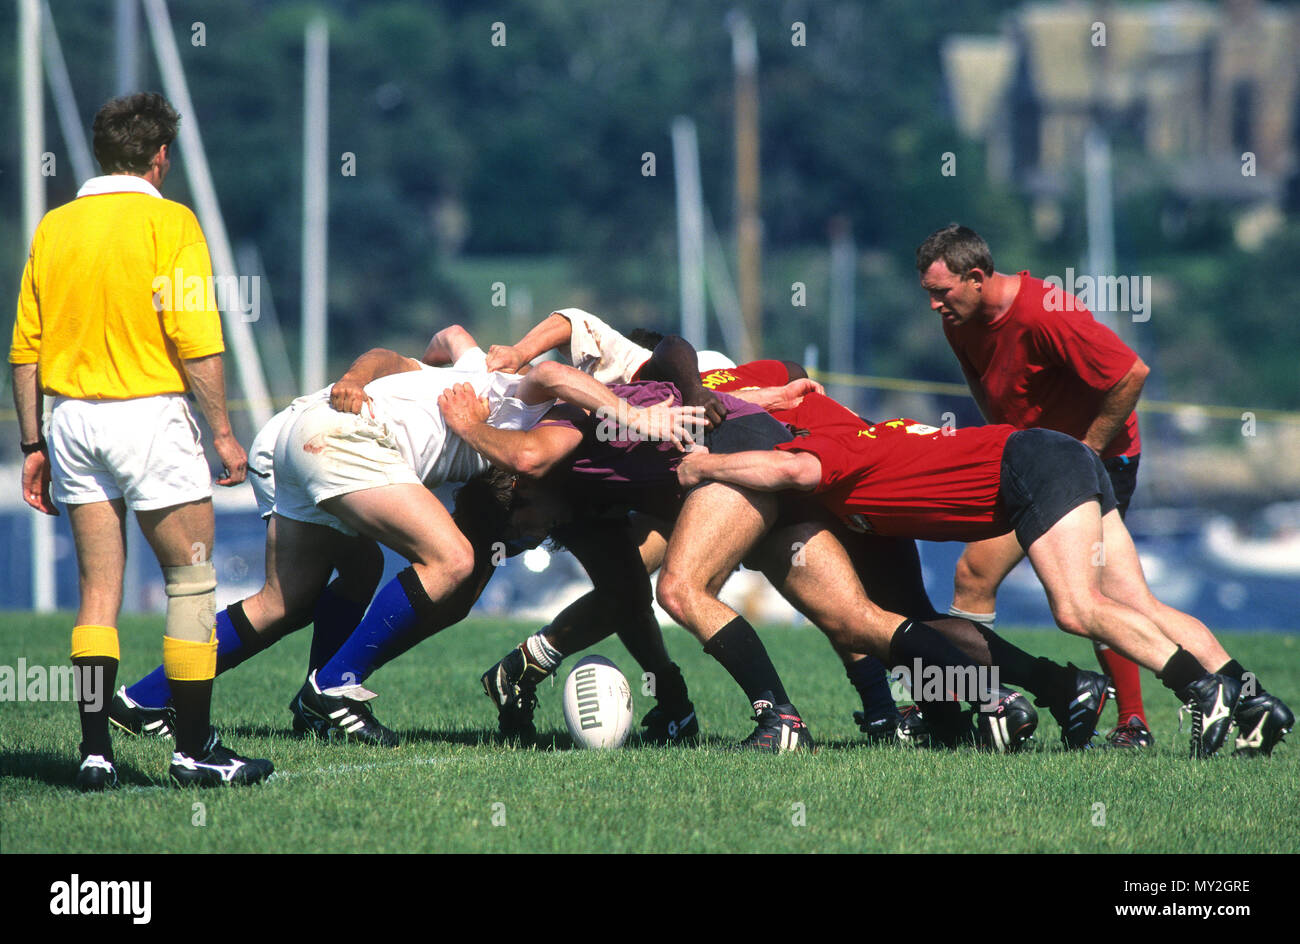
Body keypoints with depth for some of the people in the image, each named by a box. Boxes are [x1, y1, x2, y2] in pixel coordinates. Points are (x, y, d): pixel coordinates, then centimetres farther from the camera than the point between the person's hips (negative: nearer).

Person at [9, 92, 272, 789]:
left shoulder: (54, 227, 9)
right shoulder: (168, 222, -7)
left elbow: (25, 348, 10)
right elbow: (195, 339, -14)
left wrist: (34, 445, 15)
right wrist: (222, 432, -8)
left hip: (71, 418, 5)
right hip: (148, 412, -5)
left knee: (99, 592, 9)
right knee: (191, 580, 4)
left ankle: (95, 751, 4)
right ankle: (193, 749, 2)